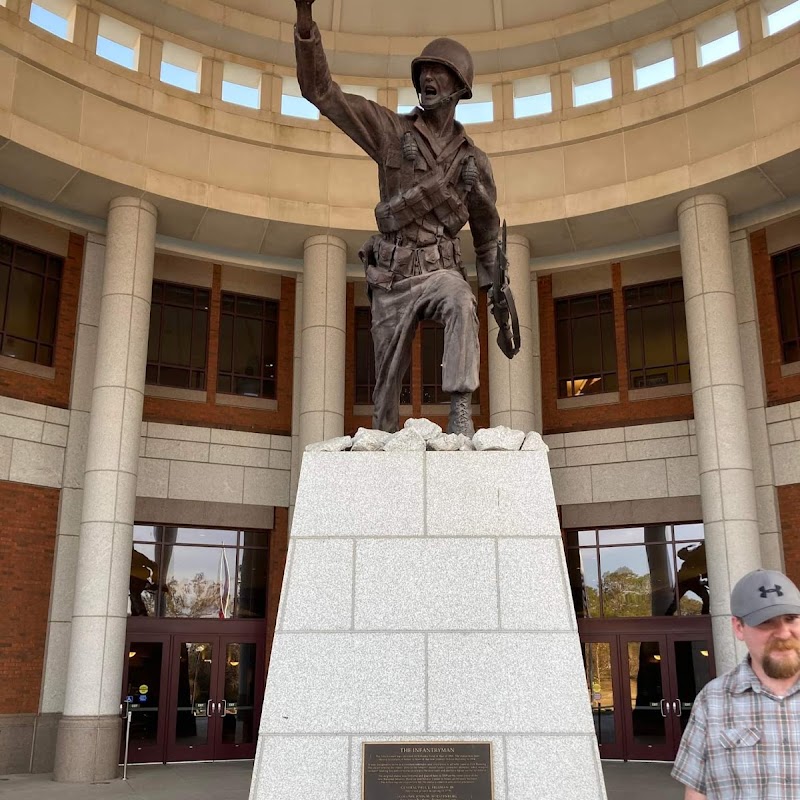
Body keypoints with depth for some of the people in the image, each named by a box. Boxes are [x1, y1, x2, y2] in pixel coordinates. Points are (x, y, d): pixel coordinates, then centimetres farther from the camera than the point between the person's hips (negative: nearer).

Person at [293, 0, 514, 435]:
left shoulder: (474, 160, 7)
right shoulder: (391, 130, 2)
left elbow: (487, 233, 18)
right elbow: (320, 91, -5)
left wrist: (498, 296, 11)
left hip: (440, 271, 0)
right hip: (390, 280, 1)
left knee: (462, 307, -36)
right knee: (388, 380, 5)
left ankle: (461, 414, -40)